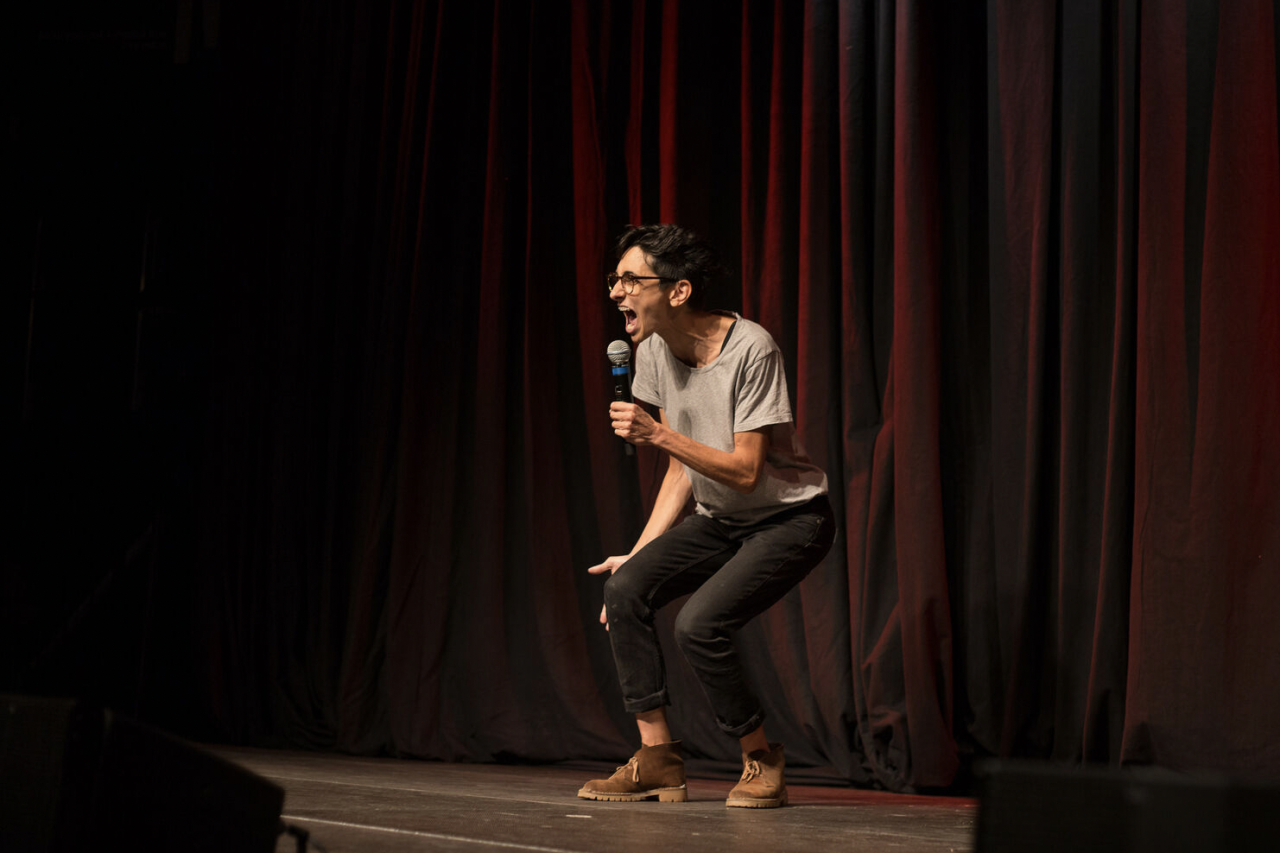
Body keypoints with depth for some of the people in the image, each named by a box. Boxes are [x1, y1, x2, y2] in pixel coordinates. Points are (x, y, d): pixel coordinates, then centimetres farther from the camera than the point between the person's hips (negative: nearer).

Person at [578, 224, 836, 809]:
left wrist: (656, 432, -31)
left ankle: (761, 759, -1)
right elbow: (682, 467, 5)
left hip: (791, 518, -7)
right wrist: (639, 554, -1)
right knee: (625, 588, -14)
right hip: (719, 520, 7)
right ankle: (659, 762, -6)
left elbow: (745, 471, -24)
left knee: (698, 625, -25)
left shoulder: (750, 350, -23)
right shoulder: (655, 350, -2)